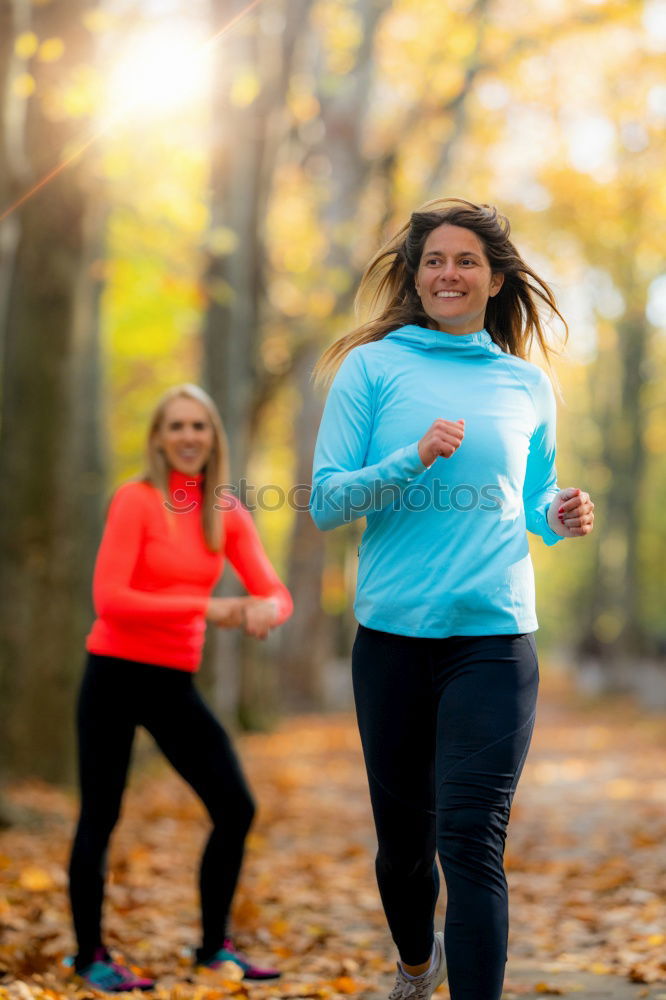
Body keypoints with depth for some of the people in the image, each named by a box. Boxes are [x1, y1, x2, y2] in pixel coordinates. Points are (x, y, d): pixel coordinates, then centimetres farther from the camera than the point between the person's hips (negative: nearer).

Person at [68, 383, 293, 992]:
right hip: (116, 675, -5)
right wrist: (204, 608, -20)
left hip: (176, 683, 5)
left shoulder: (228, 514, 5)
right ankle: (90, 955, 18)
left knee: (236, 809, 2)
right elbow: (110, 599, -17)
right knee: (100, 817, 2)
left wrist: (265, 610, -24)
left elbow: (274, 591, 1)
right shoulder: (135, 500, -9)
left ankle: (214, 946, 19)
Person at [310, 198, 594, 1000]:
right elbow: (325, 503, -2)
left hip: (494, 639, 0)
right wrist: (414, 459, -17)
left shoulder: (527, 386, 10)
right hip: (392, 634, 1)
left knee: (471, 841, -12)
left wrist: (559, 518, -1)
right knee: (403, 835, 14)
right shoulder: (372, 367, 3)